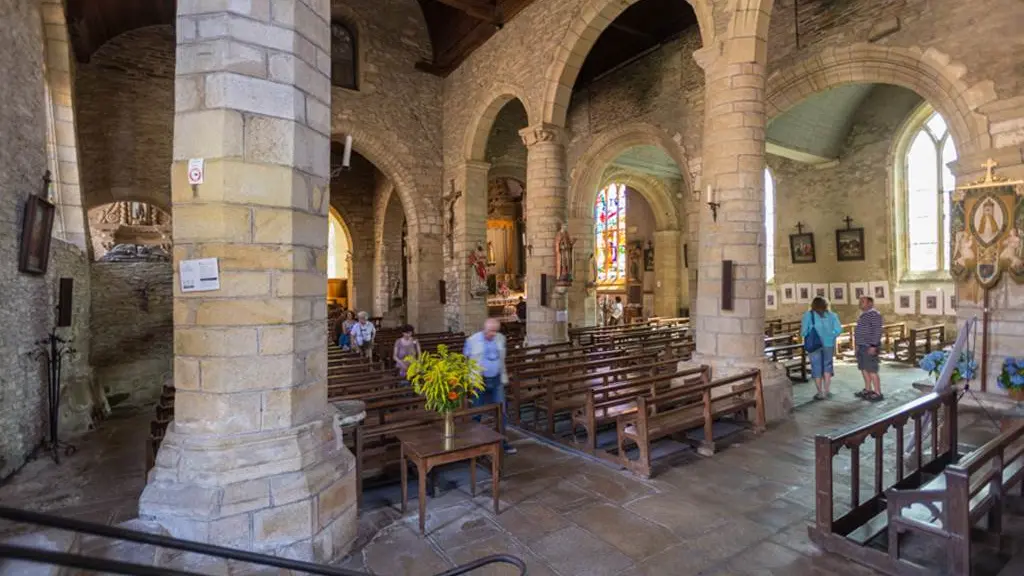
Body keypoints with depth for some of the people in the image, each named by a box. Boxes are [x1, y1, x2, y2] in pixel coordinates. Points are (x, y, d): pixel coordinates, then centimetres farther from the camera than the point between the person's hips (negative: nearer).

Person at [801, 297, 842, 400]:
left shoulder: (808, 315, -6)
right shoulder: (831, 315, 2)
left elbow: (803, 332, -12)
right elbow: (839, 329, -3)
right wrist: (831, 336, 12)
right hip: (828, 344, 3)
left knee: (817, 368, 6)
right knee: (827, 366, 17)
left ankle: (820, 393, 12)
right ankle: (826, 391, 21)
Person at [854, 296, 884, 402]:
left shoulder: (874, 314, -11)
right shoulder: (862, 315, 18)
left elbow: (877, 331, -18)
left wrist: (874, 345, -22)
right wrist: (858, 345, 20)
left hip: (870, 347, -9)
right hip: (862, 346, 9)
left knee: (872, 371, -8)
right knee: (864, 369, 13)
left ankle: (878, 393, -3)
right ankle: (868, 390, 22)